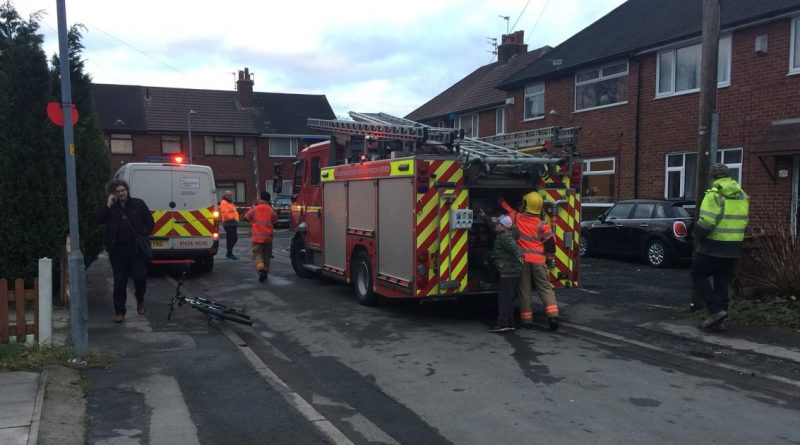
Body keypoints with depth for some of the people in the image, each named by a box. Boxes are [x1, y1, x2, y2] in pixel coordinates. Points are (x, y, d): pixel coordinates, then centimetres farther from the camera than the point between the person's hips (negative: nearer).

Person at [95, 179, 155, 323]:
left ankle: (140, 300, 22)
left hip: (137, 249, -1)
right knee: (119, 282, 4)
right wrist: (108, 205, -11)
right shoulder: (110, 208, 9)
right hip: (118, 250, 1)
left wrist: (144, 235, -5)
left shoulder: (138, 204, 7)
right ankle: (119, 311, 13)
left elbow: (149, 221, 9)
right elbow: (98, 219, -5)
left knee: (140, 276, -8)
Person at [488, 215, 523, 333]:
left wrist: (518, 255, -52)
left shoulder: (504, 237, -15)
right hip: (513, 271, 10)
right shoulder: (502, 235, 16)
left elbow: (513, 246, -34)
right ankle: (509, 324, 22)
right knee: (509, 299, 15)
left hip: (508, 272, -10)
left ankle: (503, 324, -6)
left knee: (504, 298, -7)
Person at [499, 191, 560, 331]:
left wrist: (501, 200, 35)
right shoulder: (542, 225, -6)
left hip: (522, 259, 1)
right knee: (545, 288, 6)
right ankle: (553, 315, -5)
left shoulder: (516, 218, -4)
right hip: (538, 261, -1)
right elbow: (550, 244, -3)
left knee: (525, 289, 8)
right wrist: (551, 259, 12)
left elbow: (506, 208, 15)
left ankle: (527, 319, 10)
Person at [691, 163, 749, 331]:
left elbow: (707, 221, -21)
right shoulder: (742, 195, 10)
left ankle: (716, 310, -6)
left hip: (712, 246, -7)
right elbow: (743, 222, 11)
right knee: (722, 282, 13)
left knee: (699, 277, 7)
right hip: (733, 248, 7)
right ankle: (718, 320, 14)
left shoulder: (714, 194, -14)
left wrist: (696, 235, -5)